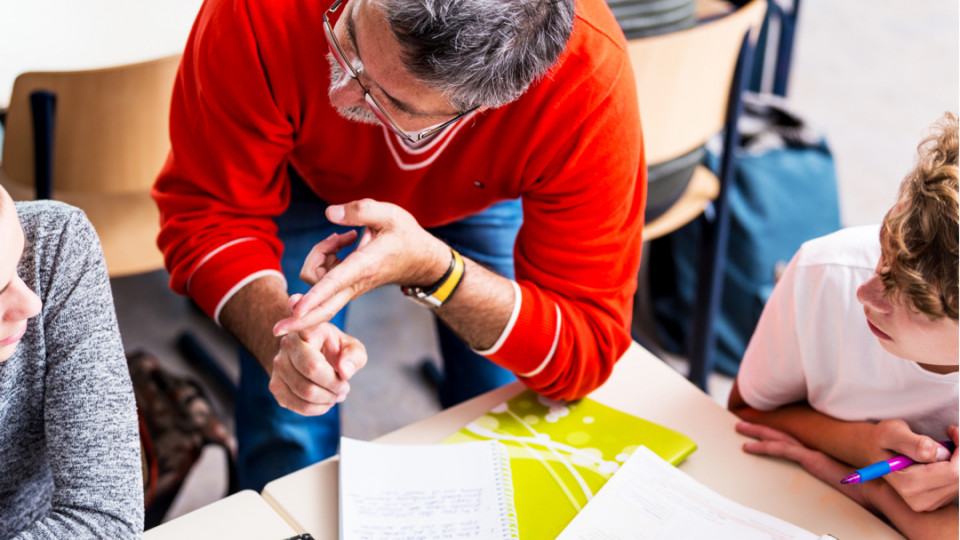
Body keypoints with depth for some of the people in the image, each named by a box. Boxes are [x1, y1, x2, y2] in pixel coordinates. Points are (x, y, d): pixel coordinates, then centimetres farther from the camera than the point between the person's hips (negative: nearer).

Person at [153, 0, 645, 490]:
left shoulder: (591, 86, -40)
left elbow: (587, 352, -34)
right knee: (286, 441, -9)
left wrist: (431, 268, -49)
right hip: (309, 177, 0)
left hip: (484, 193, 1)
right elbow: (205, 212, -28)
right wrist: (283, 337, -47)